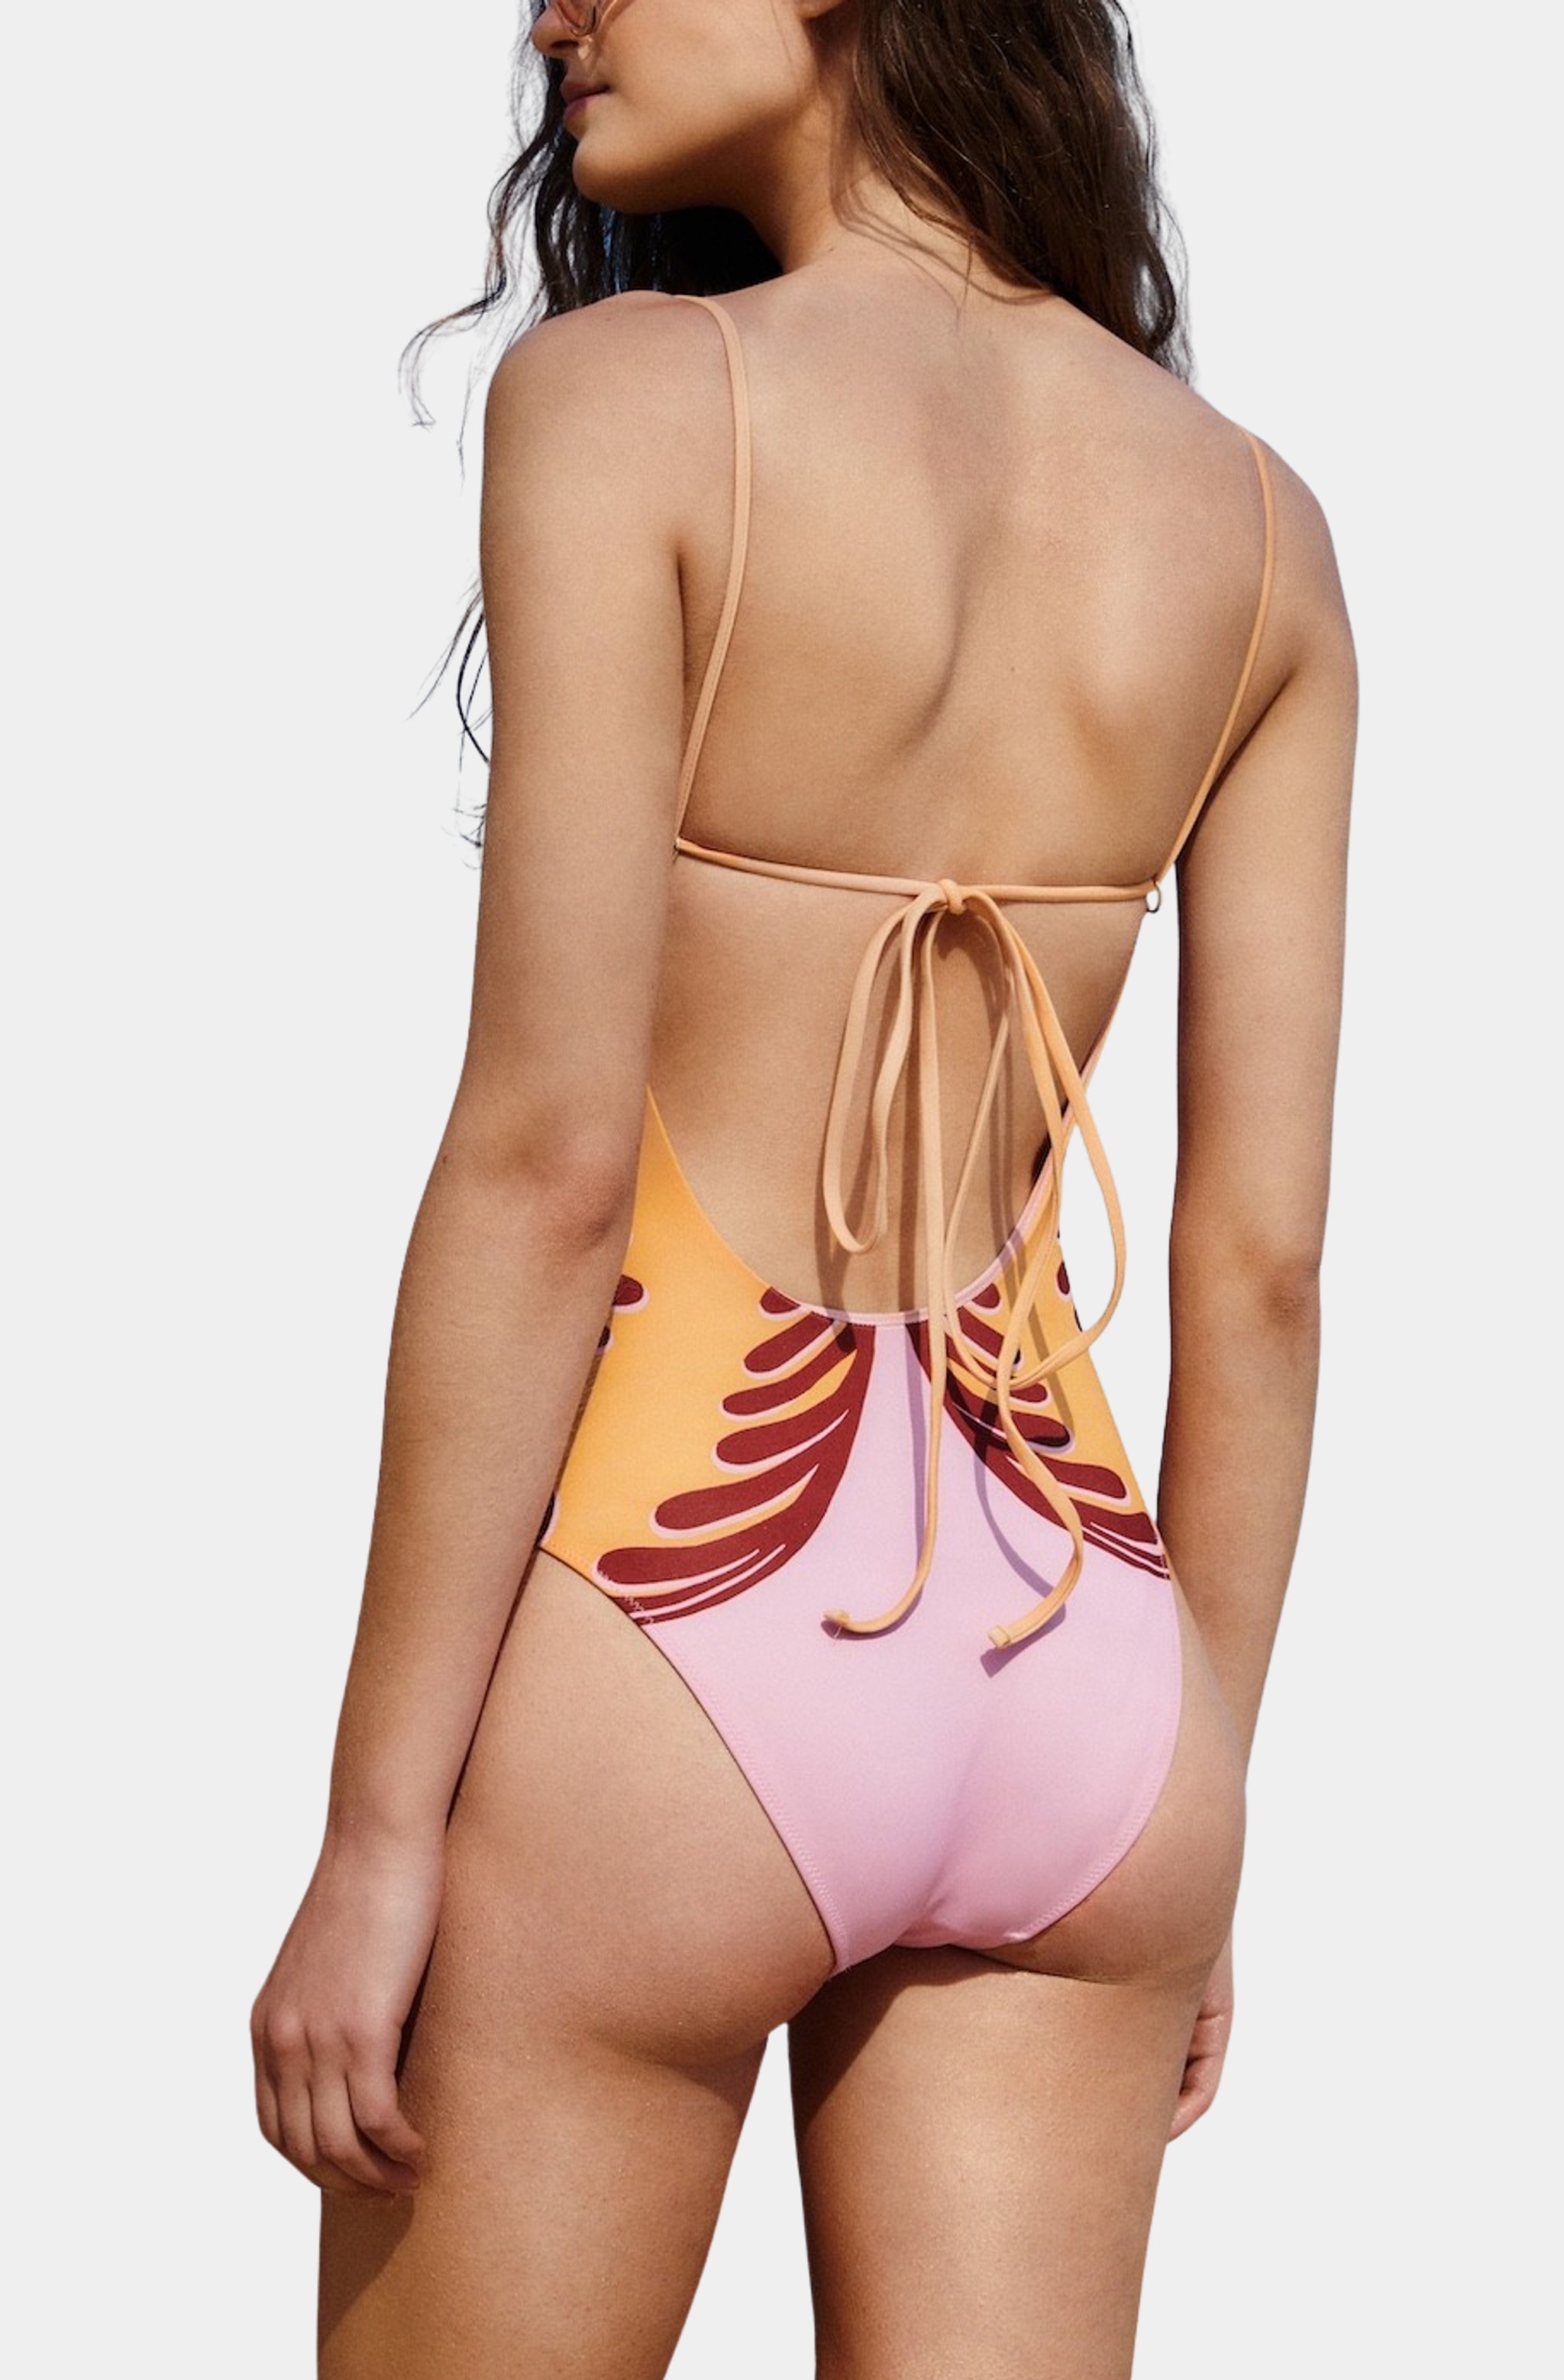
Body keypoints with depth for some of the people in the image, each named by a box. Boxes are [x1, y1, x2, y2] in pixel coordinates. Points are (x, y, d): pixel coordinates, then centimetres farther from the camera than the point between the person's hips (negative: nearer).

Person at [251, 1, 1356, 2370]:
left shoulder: (627, 401, -10)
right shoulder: (1249, 517, 6)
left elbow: (547, 1152, -15)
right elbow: (1267, 1249, 6)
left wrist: (375, 1827, -11)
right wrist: (1195, 1814, 14)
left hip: (668, 1606, -5)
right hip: (1071, 1657, 5)